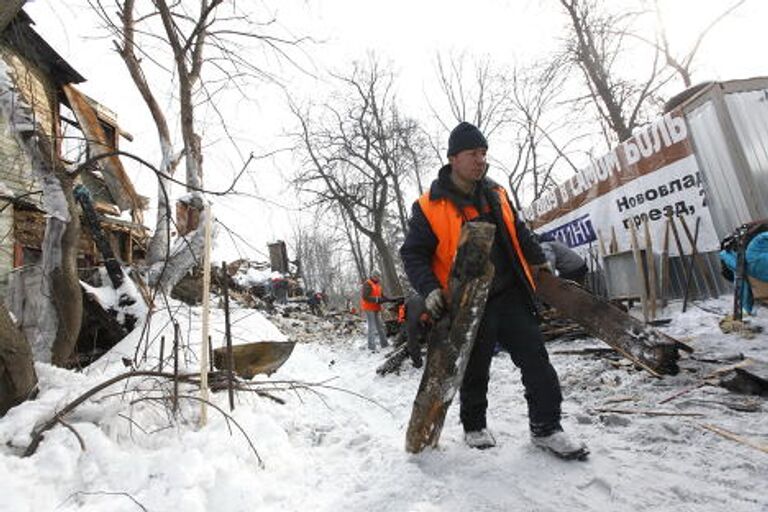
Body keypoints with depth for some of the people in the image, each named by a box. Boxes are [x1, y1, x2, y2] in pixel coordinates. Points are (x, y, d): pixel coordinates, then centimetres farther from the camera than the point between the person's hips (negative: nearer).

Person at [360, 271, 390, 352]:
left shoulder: (378, 284, 14)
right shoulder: (367, 284, -13)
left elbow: (381, 295, 18)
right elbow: (365, 297, -22)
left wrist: (387, 299, -3)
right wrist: (377, 299, -28)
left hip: (377, 309, 9)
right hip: (369, 309, -9)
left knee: (380, 326, 15)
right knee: (372, 328, -9)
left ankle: (384, 343, 25)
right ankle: (371, 347, -5)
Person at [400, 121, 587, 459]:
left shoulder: (495, 194, 10)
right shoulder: (429, 207, -8)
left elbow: (519, 232, 24)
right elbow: (413, 254, -7)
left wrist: (539, 261, 24)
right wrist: (430, 290, -19)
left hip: (511, 295, 5)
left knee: (536, 360, 4)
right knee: (474, 371, 9)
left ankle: (546, 428, 22)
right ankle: (474, 427, 33)